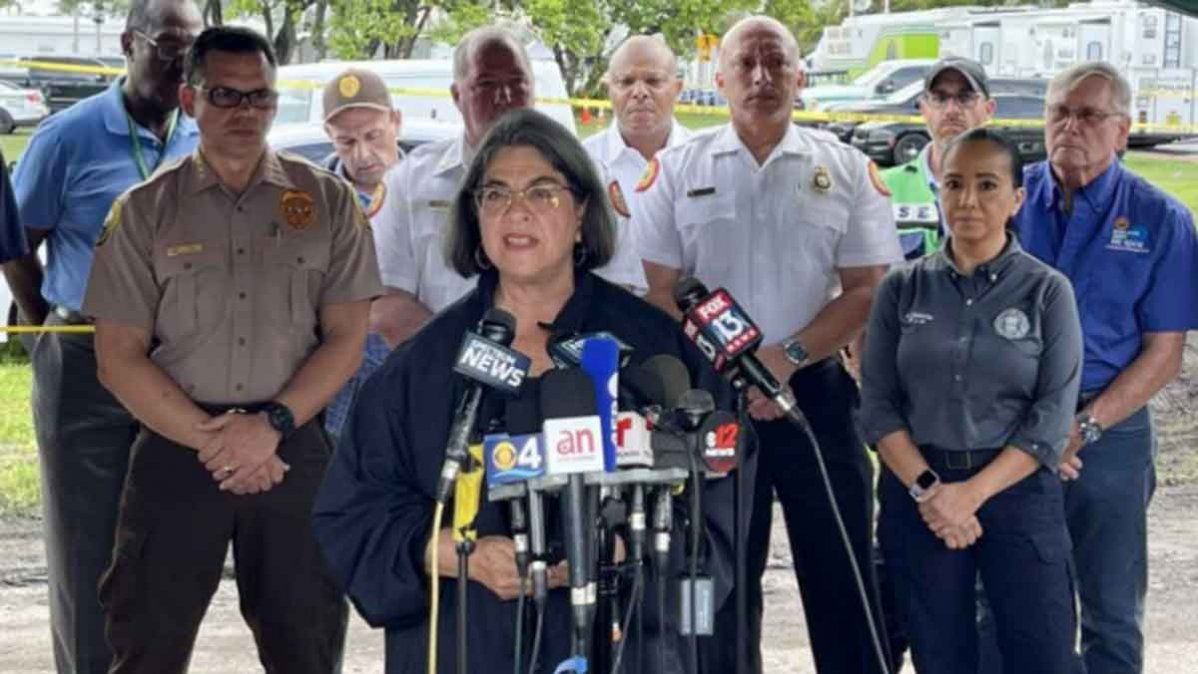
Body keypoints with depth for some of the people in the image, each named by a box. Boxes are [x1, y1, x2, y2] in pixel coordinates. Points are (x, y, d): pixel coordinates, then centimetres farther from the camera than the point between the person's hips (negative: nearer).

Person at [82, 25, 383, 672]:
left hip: (294, 451, 1)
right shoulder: (145, 210, 4)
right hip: (174, 450, 0)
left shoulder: (327, 202, 6)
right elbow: (119, 358, 0)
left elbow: (346, 338, 2)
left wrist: (273, 425, -11)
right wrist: (209, 439, -10)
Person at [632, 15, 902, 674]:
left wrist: (788, 356, -14)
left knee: (839, 572, 3)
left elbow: (869, 289, -2)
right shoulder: (675, 169, 3)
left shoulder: (847, 169, 2)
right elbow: (659, 291, 1)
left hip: (816, 391, 0)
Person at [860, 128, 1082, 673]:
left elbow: (1053, 417, -7)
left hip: (1016, 489, -2)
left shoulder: (1048, 291, -1)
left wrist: (972, 493, -15)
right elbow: (878, 405, 1)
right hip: (916, 491, 2)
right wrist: (927, 488, -12)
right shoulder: (902, 289, 4)